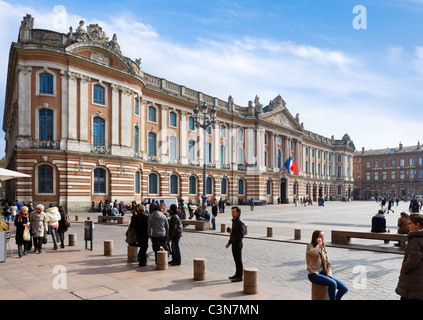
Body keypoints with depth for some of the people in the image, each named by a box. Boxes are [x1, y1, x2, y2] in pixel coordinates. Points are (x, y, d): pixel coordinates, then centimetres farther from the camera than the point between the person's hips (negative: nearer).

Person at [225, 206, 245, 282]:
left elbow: (242, 234, -22)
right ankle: (237, 274, 26)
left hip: (238, 243, -9)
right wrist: (229, 242, 19)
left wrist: (232, 232, -21)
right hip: (234, 243, 9)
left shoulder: (240, 222, -17)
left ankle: (239, 276, 6)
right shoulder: (234, 221, 12)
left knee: (238, 260, -2)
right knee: (236, 259, 15)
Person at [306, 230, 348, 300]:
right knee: (333, 283, -30)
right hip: (314, 275, -6)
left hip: (323, 273, 7)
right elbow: (314, 253, -31)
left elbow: (328, 264, 12)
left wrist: (329, 274, -6)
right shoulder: (310, 246, -5)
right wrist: (319, 244, -14)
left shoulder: (323, 248, 13)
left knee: (344, 289, -7)